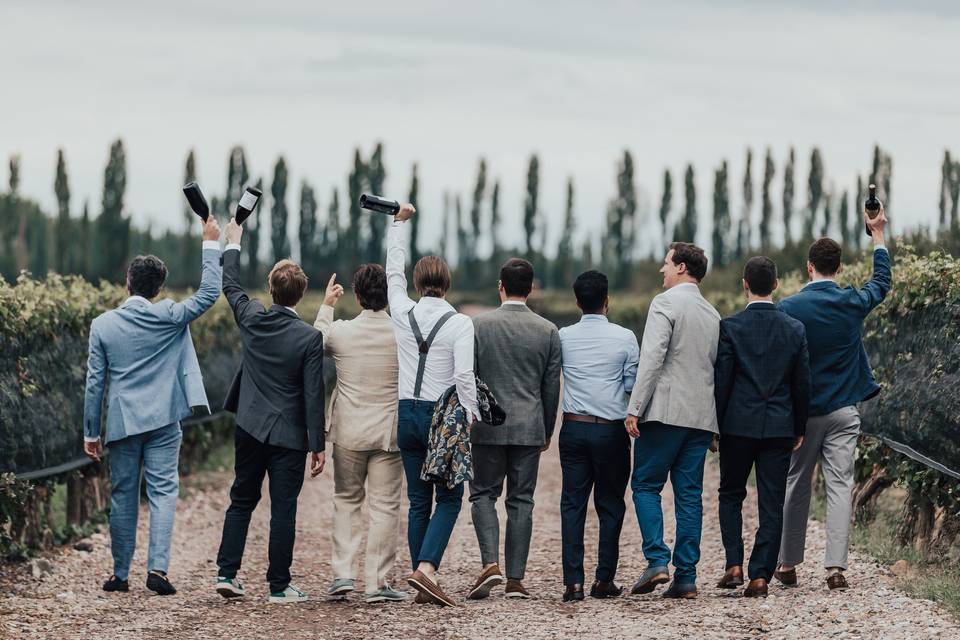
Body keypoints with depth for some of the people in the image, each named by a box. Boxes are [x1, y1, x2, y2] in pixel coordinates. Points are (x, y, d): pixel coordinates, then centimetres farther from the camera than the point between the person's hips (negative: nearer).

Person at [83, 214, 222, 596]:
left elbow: (95, 383, 0)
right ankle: (158, 567, -14)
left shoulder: (103, 325, -2)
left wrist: (91, 432, 6)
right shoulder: (169, 318, -7)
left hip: (121, 422, 1)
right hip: (163, 421, -1)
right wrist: (211, 244, 5)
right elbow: (209, 293, -1)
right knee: (162, 492, 0)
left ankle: (121, 575, 14)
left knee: (122, 496, 9)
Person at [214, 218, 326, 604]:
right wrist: (317, 445, -8)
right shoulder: (310, 337, -14)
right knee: (283, 509, 0)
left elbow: (230, 286, 16)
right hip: (289, 435, -4)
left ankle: (227, 573, 11)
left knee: (242, 500, 15)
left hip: (250, 428, 4)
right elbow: (313, 395, -13)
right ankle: (279, 586, 2)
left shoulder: (252, 319, -4)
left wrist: (233, 244, 30)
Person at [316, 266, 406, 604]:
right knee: (384, 505, 4)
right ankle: (376, 582, 1)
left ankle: (343, 572, 8)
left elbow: (317, 343, 17)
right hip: (389, 434, -1)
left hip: (349, 433, 1)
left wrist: (326, 306, 26)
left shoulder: (339, 331, -7)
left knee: (346, 500, 16)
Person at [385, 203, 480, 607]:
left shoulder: (403, 314, 2)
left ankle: (423, 583, 7)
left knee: (418, 501, 9)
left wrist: (400, 222, 25)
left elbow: (394, 271, 17)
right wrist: (473, 414, -4)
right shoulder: (459, 324, -9)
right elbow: (464, 375, -16)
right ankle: (426, 567, -16)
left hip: (407, 414, 4)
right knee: (449, 499, 4)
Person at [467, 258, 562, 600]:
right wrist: (547, 431, 16)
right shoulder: (548, 331, 1)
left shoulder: (478, 325, -4)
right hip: (529, 428, 1)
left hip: (487, 427, -1)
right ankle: (515, 579, 4)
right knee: (521, 501, 6)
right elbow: (552, 387, 5)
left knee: (483, 494, 8)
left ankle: (490, 563, -11)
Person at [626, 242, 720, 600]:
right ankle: (686, 577, 2)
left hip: (666, 411, -6)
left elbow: (652, 359, -15)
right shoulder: (713, 315, 17)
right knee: (689, 494, 6)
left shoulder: (665, 303, -5)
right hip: (702, 417, 6)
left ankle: (657, 560, -11)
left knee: (645, 485, 3)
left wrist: (635, 408, -15)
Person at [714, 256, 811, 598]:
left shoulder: (730, 327, -7)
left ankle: (734, 565, 4)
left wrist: (714, 426, 3)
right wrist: (799, 429, 15)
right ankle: (760, 576, 0)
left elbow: (721, 380, -6)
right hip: (780, 427, 1)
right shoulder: (795, 329, 1)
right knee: (771, 504, 5)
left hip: (738, 426, -1)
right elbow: (802, 384, 4)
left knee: (731, 495, 16)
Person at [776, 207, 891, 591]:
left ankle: (788, 565, 14)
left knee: (796, 487, 10)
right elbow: (882, 281, 19)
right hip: (843, 411, 1)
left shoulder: (789, 308, -8)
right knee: (839, 487, -1)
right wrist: (878, 234, 30)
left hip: (802, 411, -1)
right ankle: (835, 567, -8)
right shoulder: (853, 303, -2)